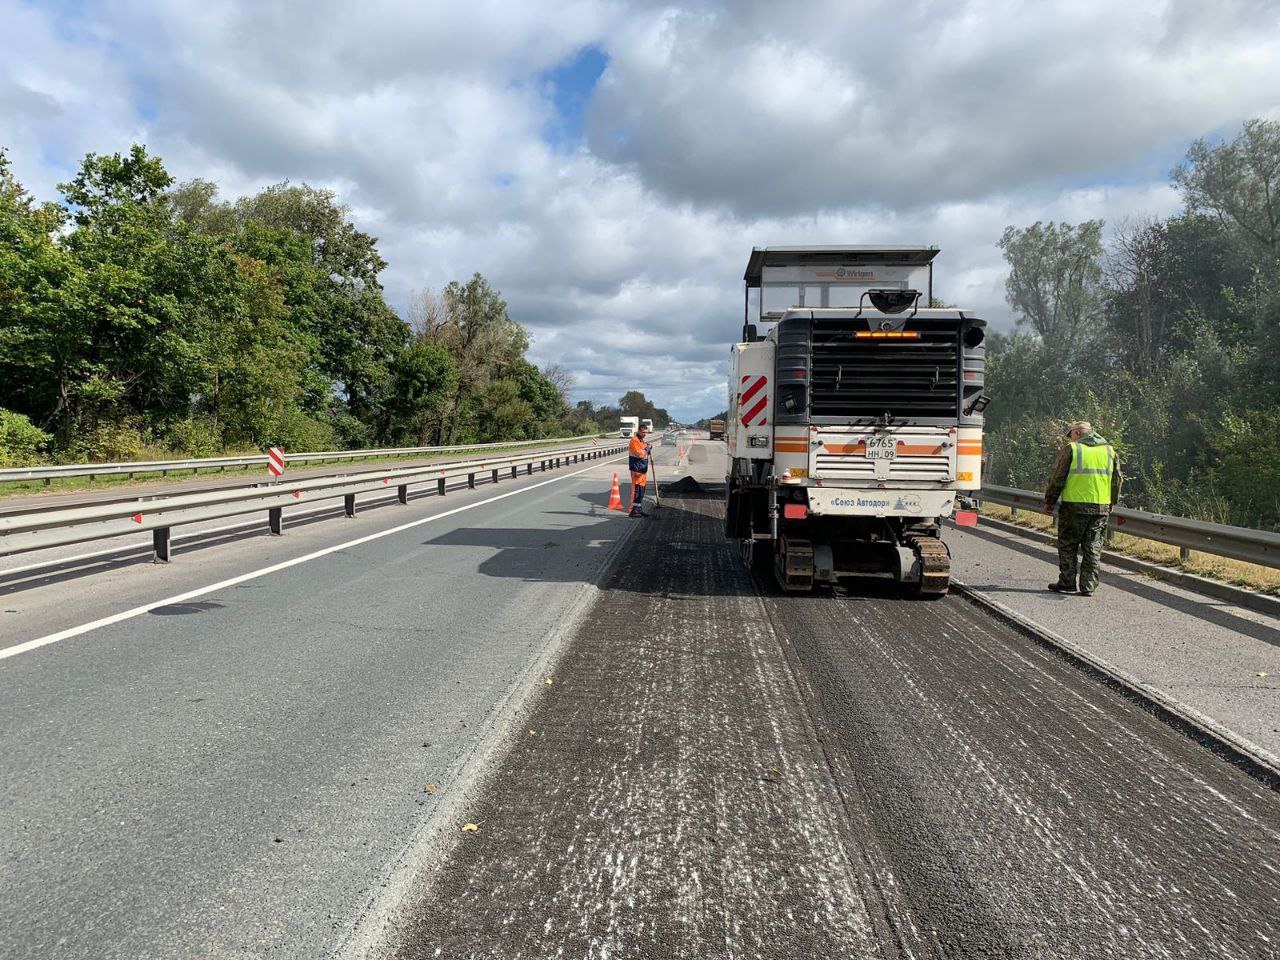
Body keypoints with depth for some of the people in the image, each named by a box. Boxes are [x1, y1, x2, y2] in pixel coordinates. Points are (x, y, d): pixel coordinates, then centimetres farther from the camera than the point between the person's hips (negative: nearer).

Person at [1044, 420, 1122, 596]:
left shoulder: (1071, 449, -3)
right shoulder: (1110, 451, 12)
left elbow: (1057, 478, -4)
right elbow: (1117, 480, 16)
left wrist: (1049, 501, 7)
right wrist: (1112, 503, 28)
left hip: (1074, 506, -4)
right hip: (1101, 507, 4)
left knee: (1068, 546, 7)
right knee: (1093, 548, 8)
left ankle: (1067, 583, 9)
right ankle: (1088, 586, 8)